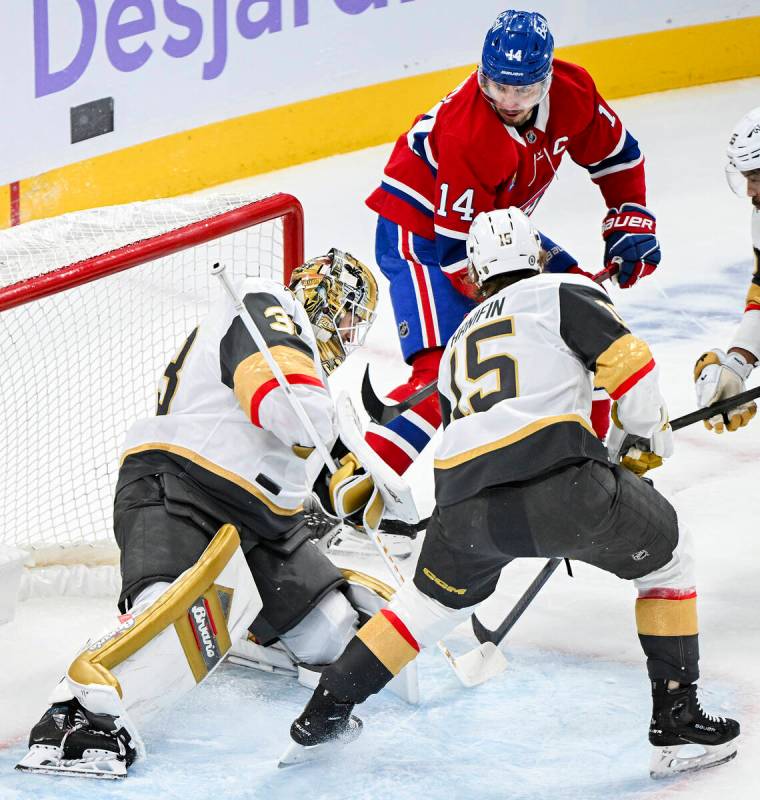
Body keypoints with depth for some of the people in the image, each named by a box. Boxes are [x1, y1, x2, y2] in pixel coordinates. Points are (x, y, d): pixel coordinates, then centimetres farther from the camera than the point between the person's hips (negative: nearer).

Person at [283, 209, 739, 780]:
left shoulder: (460, 341, 34)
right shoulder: (563, 290, 16)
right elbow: (627, 359, 3)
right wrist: (652, 432, 22)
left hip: (463, 504, 5)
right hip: (557, 482, -5)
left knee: (433, 599, 33)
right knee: (667, 554, 20)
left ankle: (324, 714, 33)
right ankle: (677, 723, 14)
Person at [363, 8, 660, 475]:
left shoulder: (572, 91, -15)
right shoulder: (467, 134, -35)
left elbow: (616, 154, 5)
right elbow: (457, 251, -30)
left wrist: (631, 224, -1)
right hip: (422, 230, -8)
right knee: (444, 370, -24)